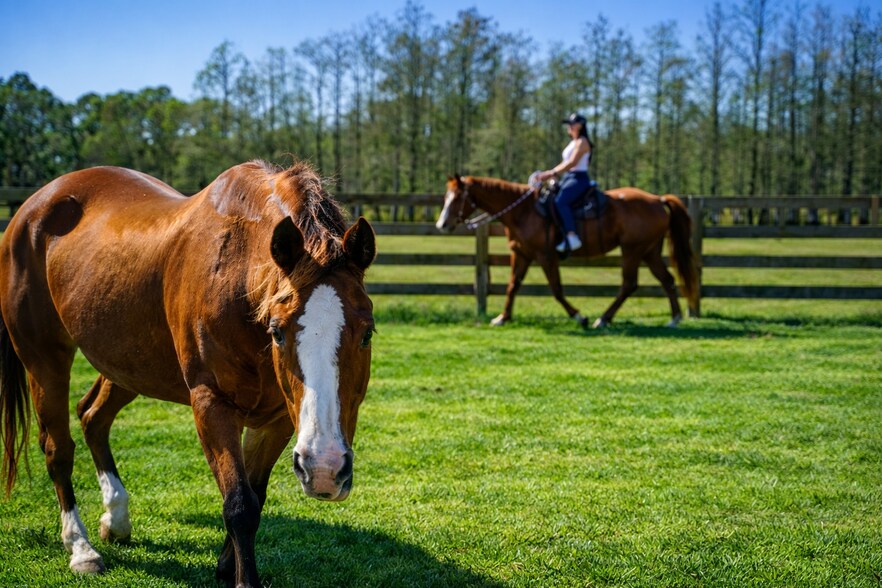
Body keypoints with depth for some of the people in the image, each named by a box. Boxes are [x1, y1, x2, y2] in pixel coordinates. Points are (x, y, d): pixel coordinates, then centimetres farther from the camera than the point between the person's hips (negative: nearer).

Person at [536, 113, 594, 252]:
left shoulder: (582, 142, -8)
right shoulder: (573, 143, 21)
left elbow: (572, 162, -20)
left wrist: (552, 173, -24)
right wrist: (549, 173, 9)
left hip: (579, 179, -10)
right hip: (568, 178, 10)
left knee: (560, 201, -31)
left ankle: (572, 237, -34)